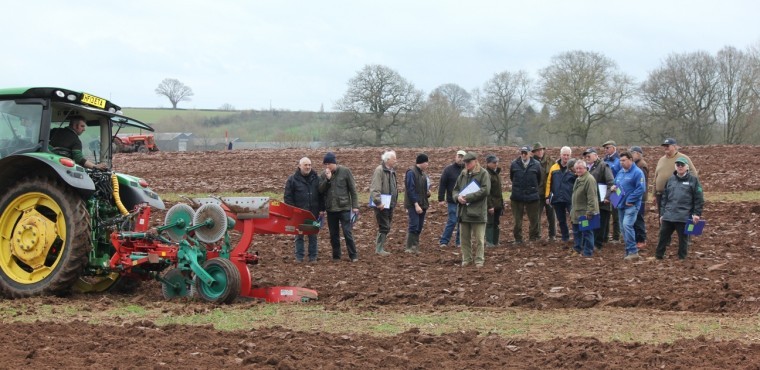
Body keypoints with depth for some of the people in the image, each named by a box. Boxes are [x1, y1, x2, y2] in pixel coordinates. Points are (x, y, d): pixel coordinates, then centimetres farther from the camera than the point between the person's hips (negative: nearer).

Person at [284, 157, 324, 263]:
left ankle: (313, 257, 14)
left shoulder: (316, 178, 6)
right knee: (299, 235, 4)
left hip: (313, 212, 2)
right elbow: (288, 196, -2)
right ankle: (299, 257, 11)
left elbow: (321, 195, 10)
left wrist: (321, 209, 4)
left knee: (313, 235, 7)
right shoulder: (292, 179, -2)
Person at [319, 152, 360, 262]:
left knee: (347, 232, -6)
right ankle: (336, 256, 19)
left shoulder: (345, 171, -5)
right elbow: (320, 190, -4)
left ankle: (353, 255, 3)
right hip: (330, 209, 4)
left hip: (344, 208, -4)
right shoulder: (323, 175, 4)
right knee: (333, 234, 9)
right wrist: (327, 179, -17)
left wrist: (355, 206, -6)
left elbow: (352, 189, -3)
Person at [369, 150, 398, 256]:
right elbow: (375, 188, -21)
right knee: (384, 227, -8)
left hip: (389, 203, 9)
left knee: (386, 226, 12)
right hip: (382, 204, -9)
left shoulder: (391, 171, 16)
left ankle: (380, 247, 19)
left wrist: (394, 202, 22)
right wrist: (378, 202, -26)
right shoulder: (379, 170, -14)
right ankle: (379, 249, -1)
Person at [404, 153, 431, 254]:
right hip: (413, 204, -8)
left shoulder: (423, 173, 15)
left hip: (422, 204, 8)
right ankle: (410, 248, -8)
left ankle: (415, 247, 11)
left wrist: (428, 192, 3)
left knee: (419, 227, 7)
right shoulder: (411, 172, -12)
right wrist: (416, 204, -21)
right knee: (414, 225, -12)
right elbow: (410, 190, -17)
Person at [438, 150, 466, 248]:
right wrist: (441, 199, -6)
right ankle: (444, 241, -1)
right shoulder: (448, 169, 0)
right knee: (452, 221, -8)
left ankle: (460, 242, 15)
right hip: (452, 202, -3)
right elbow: (442, 185, -1)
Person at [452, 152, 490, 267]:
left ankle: (479, 260, 8)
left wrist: (468, 197, -17)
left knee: (478, 239, 1)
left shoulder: (483, 174, -4)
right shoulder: (463, 174, 14)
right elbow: (456, 189, 18)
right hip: (463, 211, 5)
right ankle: (466, 259, 19)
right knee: (465, 238, 10)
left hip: (477, 212, -5)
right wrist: (458, 197, -7)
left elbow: (485, 190, -15)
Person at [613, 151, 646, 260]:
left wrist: (630, 200, -18)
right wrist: (613, 187, 2)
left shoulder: (637, 172, -10)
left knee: (627, 225, -22)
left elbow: (641, 189, -16)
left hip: (631, 205, -9)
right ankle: (629, 251, 20)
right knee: (623, 228, 10)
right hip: (621, 204, 9)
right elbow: (616, 184, 27)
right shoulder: (620, 172, 14)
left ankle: (633, 251, -18)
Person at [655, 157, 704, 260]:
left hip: (684, 216, -4)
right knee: (663, 235, 5)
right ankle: (659, 255, 14)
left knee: (683, 238, 4)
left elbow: (699, 199, -1)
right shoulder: (671, 180, 14)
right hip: (668, 215, 4)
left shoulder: (693, 180, 1)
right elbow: (665, 198, 17)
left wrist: (697, 214, -7)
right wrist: (662, 214, 14)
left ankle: (682, 258, 15)